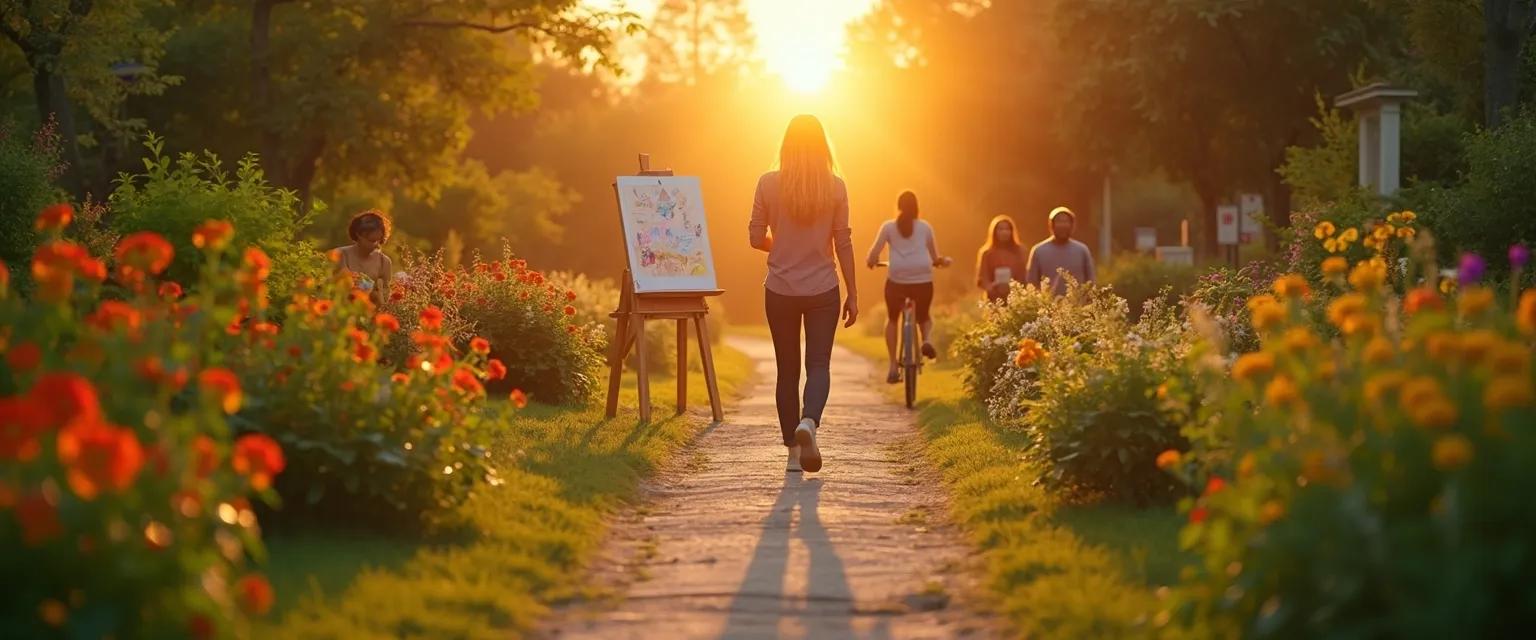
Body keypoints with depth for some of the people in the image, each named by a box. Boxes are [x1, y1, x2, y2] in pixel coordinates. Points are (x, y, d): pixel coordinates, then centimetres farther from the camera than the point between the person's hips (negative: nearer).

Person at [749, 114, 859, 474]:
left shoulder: (769, 184, -6)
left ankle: (794, 451, 11)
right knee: (819, 365, 4)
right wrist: (852, 293, 6)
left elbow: (756, 238, -1)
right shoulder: (835, 187, -5)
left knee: (787, 370, 10)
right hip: (823, 290, -1)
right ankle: (809, 422, -25)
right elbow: (843, 243, -2)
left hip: (780, 291, 1)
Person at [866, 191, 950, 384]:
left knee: (892, 319, 22)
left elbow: (874, 254, -3)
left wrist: (871, 261, 18)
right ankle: (926, 339, -10)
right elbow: (936, 259, 12)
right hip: (923, 279, 1)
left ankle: (893, 367, 10)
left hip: (896, 279, -1)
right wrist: (942, 261, 34)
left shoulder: (889, 226, 8)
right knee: (924, 317, 25)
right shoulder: (925, 227, 12)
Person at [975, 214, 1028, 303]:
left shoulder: (1019, 251, 10)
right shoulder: (987, 253, 3)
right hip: (995, 301, -2)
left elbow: (1025, 276, 10)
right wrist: (990, 286, -20)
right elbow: (981, 279, 0)